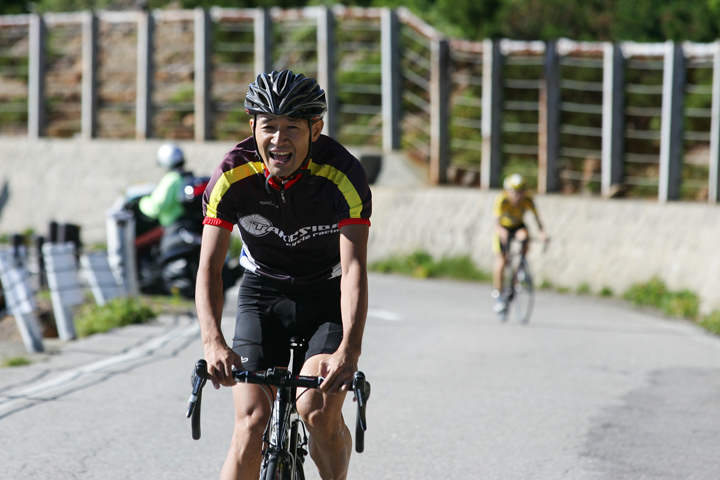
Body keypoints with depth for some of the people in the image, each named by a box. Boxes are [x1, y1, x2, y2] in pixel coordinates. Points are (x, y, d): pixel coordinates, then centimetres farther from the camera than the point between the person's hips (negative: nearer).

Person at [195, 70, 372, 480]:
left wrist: (349, 351, -46)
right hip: (263, 293, 1)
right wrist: (213, 342, -41)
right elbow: (210, 266, -24)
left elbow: (354, 268, -32)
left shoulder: (343, 175, -26)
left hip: (328, 295, -1)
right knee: (252, 421, -13)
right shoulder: (233, 176, -21)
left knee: (319, 411, -22)